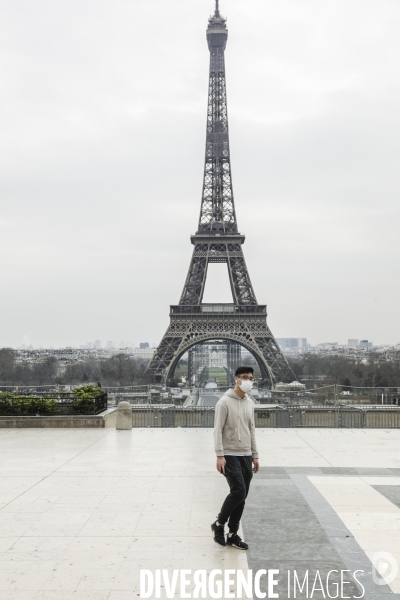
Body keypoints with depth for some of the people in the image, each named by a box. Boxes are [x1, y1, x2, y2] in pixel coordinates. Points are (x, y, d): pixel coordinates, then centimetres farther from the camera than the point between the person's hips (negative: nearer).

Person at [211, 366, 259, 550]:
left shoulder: (250, 403, 11)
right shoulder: (225, 402, -11)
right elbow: (218, 430, -14)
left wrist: (255, 455, 15)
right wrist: (219, 455, -20)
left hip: (246, 456, 7)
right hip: (230, 456, -7)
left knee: (241, 496, 7)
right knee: (238, 491, -15)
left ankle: (232, 534, 18)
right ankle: (219, 524, 7)